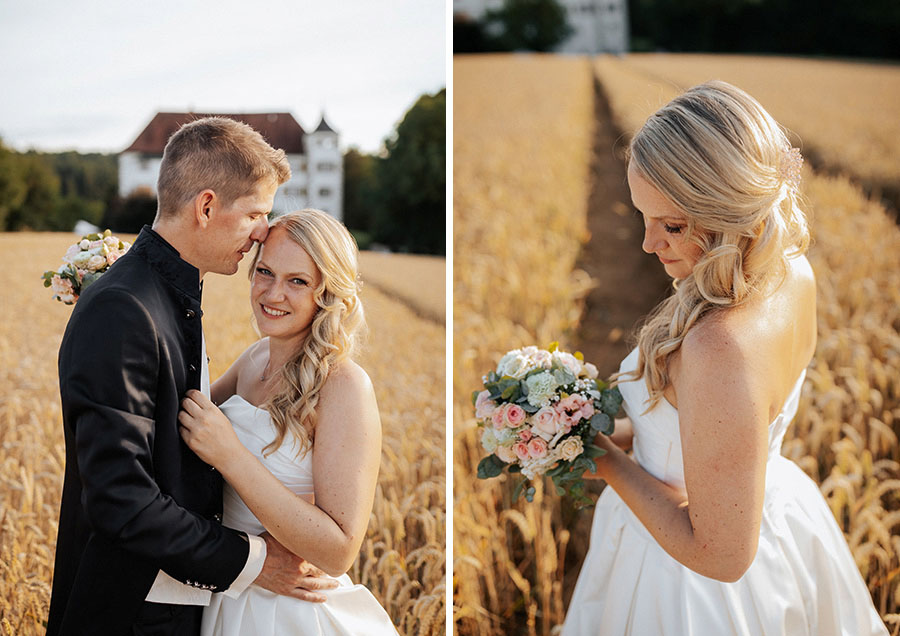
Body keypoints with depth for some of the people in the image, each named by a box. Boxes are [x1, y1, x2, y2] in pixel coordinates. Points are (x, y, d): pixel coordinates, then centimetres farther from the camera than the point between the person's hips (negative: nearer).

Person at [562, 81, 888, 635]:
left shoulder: (722, 350, -42)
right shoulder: (793, 272, -16)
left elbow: (721, 555, -33)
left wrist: (605, 460, -23)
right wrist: (623, 433, -1)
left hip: (700, 590, -7)